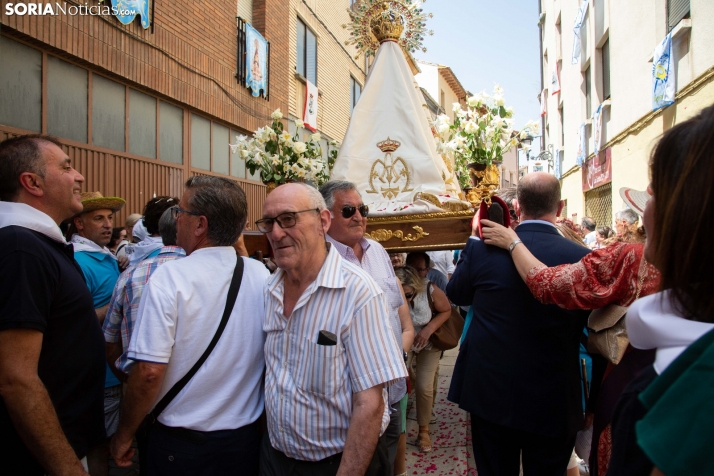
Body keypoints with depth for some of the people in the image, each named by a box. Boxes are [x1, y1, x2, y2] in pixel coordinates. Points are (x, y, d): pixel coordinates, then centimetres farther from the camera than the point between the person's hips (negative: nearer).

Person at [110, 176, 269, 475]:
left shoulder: (169, 277, -19)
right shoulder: (262, 275, -8)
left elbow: (149, 371, -19)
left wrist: (124, 436, -5)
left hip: (180, 444, -3)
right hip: (246, 437, 4)